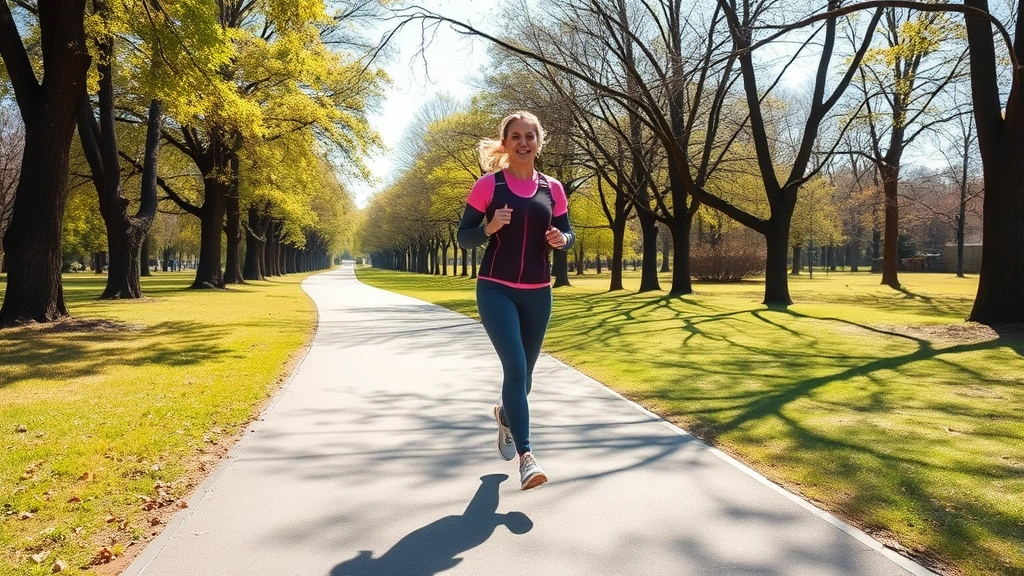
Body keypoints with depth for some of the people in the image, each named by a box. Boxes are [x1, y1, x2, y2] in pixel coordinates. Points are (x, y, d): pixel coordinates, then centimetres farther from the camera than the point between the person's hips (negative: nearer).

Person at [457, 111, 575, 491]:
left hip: (537, 294, 4)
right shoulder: (488, 185, -4)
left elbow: (568, 236, 12)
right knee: (515, 367, -17)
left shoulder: (552, 188, 5)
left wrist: (560, 239, -11)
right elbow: (463, 237, -2)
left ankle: (506, 416, 47)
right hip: (496, 290, -4)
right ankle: (526, 456, -10)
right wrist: (490, 228, -21)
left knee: (524, 370, 15)